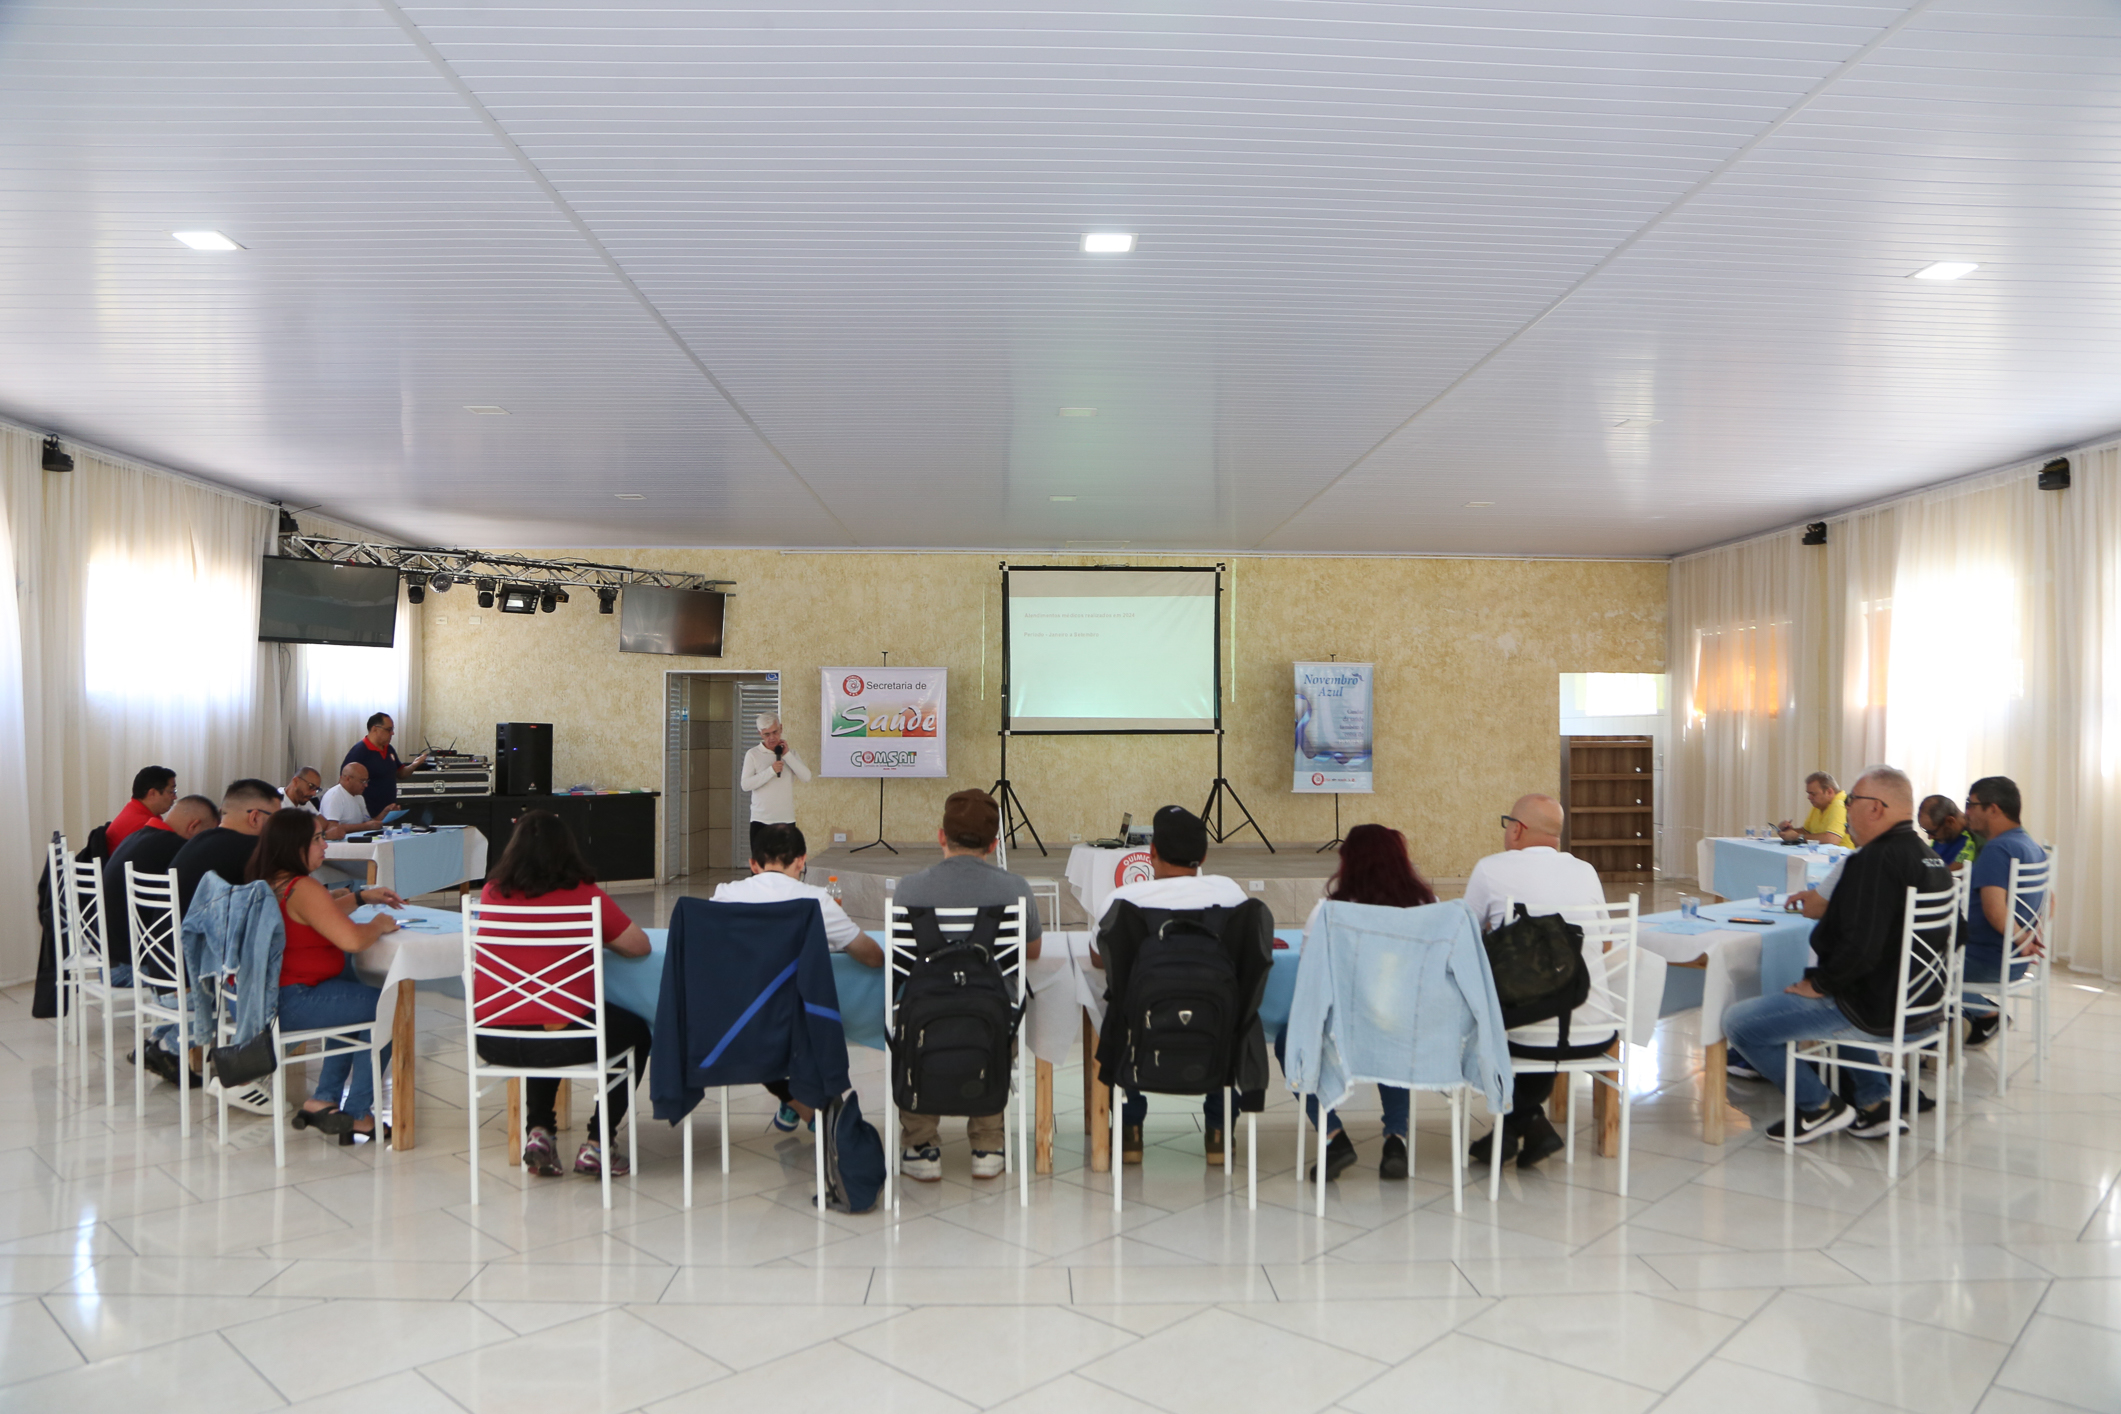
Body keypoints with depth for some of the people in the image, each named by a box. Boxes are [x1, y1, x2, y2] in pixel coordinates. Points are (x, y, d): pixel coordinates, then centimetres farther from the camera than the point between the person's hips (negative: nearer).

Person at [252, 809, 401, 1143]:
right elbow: (352, 939, -27)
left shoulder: (261, 882, 13)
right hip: (287, 1005, -11)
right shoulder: (301, 888, -19)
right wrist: (379, 925, -8)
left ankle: (323, 1099, 26)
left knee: (353, 992, 30)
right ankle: (357, 1115, 10)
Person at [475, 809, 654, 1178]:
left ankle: (539, 1133, 27)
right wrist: (594, 936, 18)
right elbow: (640, 946, 2)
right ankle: (596, 1143, 20)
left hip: (490, 1040, 5)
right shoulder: (583, 895, -7)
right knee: (636, 1032, 24)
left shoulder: (493, 892, 4)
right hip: (562, 1038, -5)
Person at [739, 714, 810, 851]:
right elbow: (745, 784, -12)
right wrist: (771, 770, -18)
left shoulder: (790, 752, 9)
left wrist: (787, 755, -9)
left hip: (787, 819, 3)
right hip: (761, 820, -3)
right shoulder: (753, 754, -1)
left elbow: (806, 776, -5)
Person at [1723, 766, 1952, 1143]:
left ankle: (1819, 1105, 6)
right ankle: (1876, 1103, 28)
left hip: (1875, 1009, -10)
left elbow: (1860, 948, -30)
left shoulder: (1875, 860, -23)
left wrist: (1817, 983, -15)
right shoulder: (1930, 857, 7)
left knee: (1737, 1023, -9)